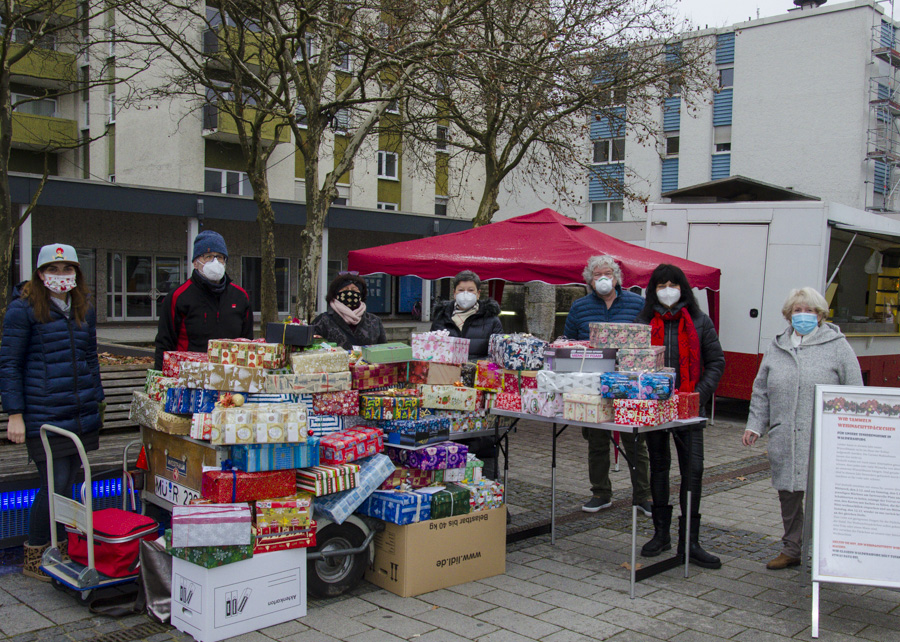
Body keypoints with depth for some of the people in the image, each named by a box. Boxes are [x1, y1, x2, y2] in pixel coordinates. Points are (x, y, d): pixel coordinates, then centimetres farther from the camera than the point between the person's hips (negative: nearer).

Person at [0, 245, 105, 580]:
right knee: (55, 485, -5)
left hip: (82, 415, 6)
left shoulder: (84, 310, 14)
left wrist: (97, 400, 17)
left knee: (68, 484, 9)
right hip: (44, 417, -6)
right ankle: (34, 558, 12)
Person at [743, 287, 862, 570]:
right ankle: (791, 549, 25)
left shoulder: (837, 346, 2)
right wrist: (755, 425, 7)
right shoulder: (777, 347, 13)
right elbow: (761, 391, 16)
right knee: (788, 494, 11)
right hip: (784, 440, 4)